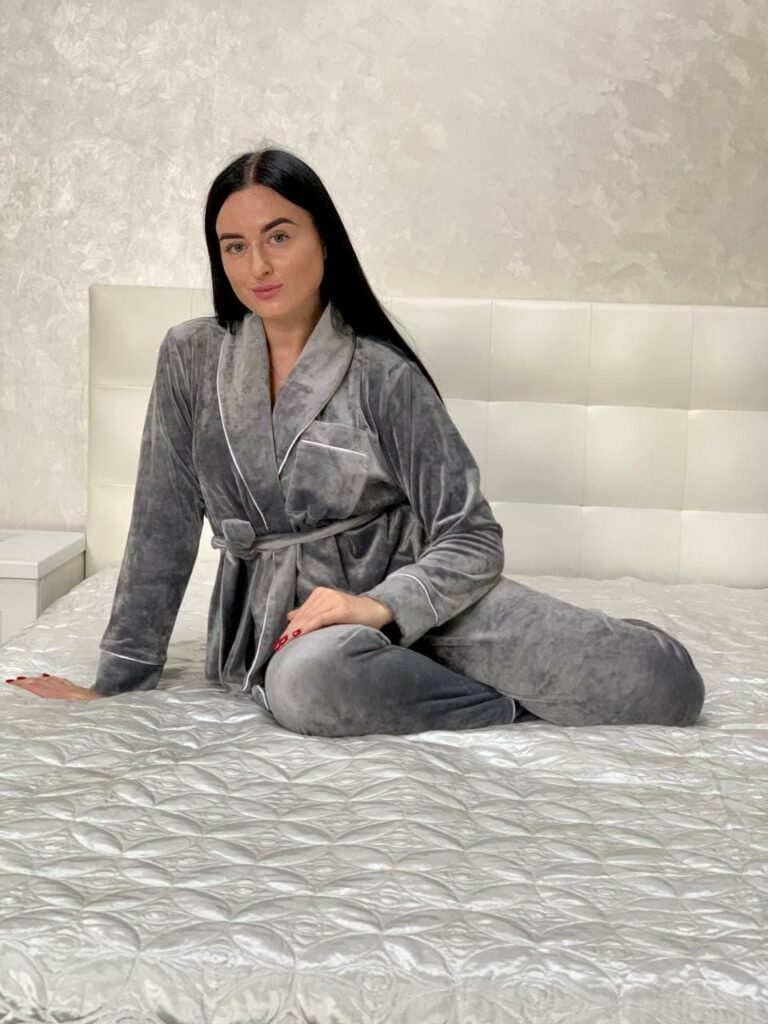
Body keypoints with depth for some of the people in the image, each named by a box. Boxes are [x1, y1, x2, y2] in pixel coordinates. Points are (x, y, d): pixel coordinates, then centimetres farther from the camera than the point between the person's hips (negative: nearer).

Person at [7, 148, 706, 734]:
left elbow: (470, 539, -7)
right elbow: (163, 530, 6)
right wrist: (117, 679, 6)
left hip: (406, 590, -1)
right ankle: (521, 703, -13)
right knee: (308, 683, -40)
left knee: (667, 684, -20)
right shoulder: (192, 359, 2)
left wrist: (384, 605, -25)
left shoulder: (383, 375, -5)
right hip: (287, 615, 1)